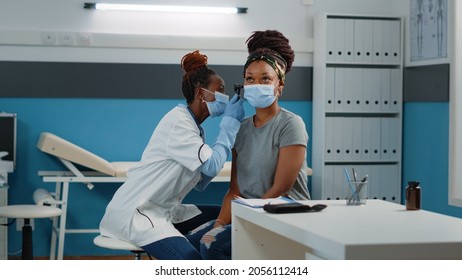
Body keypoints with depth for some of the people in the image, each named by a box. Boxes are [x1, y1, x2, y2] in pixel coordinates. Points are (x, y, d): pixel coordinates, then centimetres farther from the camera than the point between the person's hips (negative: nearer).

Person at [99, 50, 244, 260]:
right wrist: (230, 121, -9)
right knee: (191, 259, -29)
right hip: (134, 212, -10)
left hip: (163, 210, 10)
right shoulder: (178, 121, -14)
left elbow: (200, 182, 6)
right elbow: (212, 165, -21)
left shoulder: (194, 127, 14)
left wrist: (230, 124, 5)